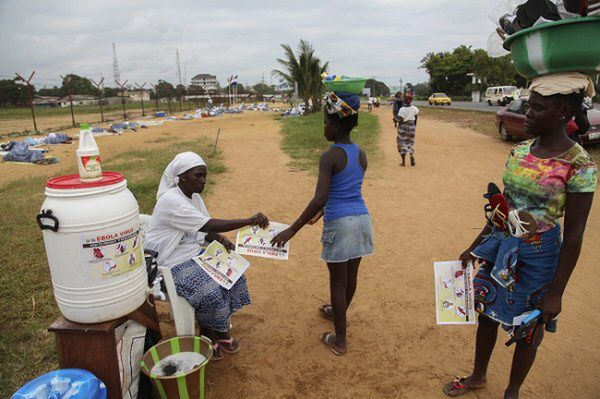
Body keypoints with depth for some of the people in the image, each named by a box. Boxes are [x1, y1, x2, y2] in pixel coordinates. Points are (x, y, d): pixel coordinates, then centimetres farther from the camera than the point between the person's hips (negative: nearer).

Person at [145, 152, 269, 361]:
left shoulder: (195, 197, 5)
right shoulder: (171, 201, -23)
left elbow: (205, 230, 11)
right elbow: (209, 226, -30)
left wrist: (222, 239, -12)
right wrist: (250, 221, -33)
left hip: (195, 253, 9)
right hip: (171, 265, -9)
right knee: (210, 292, -26)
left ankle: (221, 331, 8)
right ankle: (208, 336, 4)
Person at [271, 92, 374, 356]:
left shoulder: (329, 157, -17)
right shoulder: (361, 154, 6)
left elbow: (320, 198, -24)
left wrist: (292, 230, -20)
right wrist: (321, 213, 25)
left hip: (340, 224, -7)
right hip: (362, 218, 7)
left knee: (338, 281, 6)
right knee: (351, 275, 23)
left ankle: (340, 340, 18)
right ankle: (338, 312, 48)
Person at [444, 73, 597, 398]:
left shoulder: (579, 166, -17)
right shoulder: (520, 150, 0)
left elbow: (573, 236, -14)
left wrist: (555, 293, -11)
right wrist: (475, 247, 13)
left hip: (538, 256, -6)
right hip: (500, 247, 6)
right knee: (487, 313, 20)